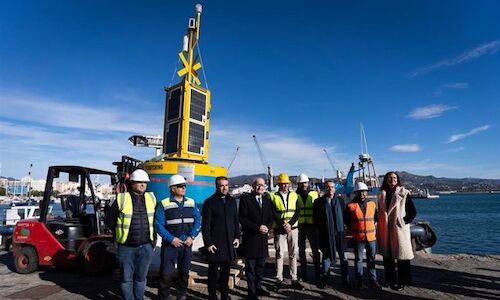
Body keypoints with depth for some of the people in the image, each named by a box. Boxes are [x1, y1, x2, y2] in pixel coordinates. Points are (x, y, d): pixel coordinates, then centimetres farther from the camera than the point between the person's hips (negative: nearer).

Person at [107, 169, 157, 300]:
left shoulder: (151, 198, 3)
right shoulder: (122, 199, -7)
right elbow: (110, 219, 3)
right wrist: (120, 233, 4)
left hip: (146, 246, 2)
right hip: (126, 247, -2)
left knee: (141, 277, 14)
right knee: (126, 278, 8)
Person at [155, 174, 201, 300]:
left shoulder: (191, 203, 6)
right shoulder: (163, 204, -5)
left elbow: (197, 221, 5)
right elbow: (159, 225, -9)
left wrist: (192, 237, -7)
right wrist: (171, 239, -14)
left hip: (187, 244, 4)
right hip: (170, 244, -3)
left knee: (184, 272, 13)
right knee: (166, 274, -1)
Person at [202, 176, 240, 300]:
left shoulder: (232, 201, 10)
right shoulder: (209, 202, -6)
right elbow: (205, 225, -7)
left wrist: (237, 237, 7)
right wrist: (208, 243, -11)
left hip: (229, 243, 5)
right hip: (215, 244, -4)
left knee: (226, 270, 14)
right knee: (214, 271, 5)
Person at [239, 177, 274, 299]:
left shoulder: (267, 200, 11)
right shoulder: (245, 199, -6)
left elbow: (270, 217, 13)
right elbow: (242, 219, -11)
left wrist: (267, 227, -7)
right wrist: (257, 227, -16)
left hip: (263, 237, 5)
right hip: (250, 238, -5)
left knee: (260, 265, 14)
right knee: (250, 266, 3)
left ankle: (258, 287, 29)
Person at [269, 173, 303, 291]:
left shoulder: (294, 195, 7)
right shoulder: (273, 196, -1)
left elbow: (298, 212, 1)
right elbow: (274, 214, -7)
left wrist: (290, 224, -11)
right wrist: (283, 225, -13)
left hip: (293, 228, 2)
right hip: (279, 230, -2)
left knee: (293, 254, 7)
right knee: (279, 254, 3)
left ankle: (294, 279, 16)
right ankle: (279, 280, 12)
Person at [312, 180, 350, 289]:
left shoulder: (341, 200, 6)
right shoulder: (318, 202, -1)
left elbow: (345, 215, 11)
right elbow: (315, 219, 2)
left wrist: (345, 227, 4)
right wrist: (320, 230, 1)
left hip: (339, 232, 2)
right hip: (326, 234, -2)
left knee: (343, 257, 9)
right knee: (326, 256, 7)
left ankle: (345, 280, 21)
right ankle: (324, 279, 22)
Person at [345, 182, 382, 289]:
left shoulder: (372, 204, 4)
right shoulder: (350, 205, -7)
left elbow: (376, 216, 19)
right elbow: (346, 220, 4)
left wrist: (371, 226, 11)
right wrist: (352, 229, 3)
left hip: (371, 236, 3)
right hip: (358, 237, -3)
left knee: (371, 258, 12)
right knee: (358, 259, 7)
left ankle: (372, 279, 26)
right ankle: (359, 280, 19)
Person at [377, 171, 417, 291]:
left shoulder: (404, 193, -4)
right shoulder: (382, 194, 8)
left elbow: (413, 211, -2)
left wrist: (405, 222, -10)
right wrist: (380, 226, 7)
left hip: (399, 229, -4)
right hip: (385, 230, 4)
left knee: (401, 255, 1)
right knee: (387, 255, 13)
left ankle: (401, 281, 13)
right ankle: (390, 279, 27)